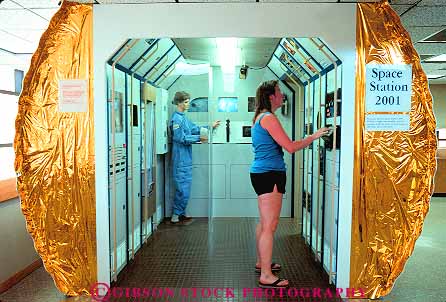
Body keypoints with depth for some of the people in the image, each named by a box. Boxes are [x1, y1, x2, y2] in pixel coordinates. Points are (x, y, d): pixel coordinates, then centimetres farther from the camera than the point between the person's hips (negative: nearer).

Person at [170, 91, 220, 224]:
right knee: (183, 187, -6)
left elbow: (194, 128, 20)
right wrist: (198, 138, -15)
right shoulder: (177, 118, -14)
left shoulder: (183, 117, 16)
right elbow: (180, 138, -19)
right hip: (181, 158, -10)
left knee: (185, 186, 14)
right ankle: (176, 215, 4)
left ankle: (180, 213, 22)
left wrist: (210, 127, 16)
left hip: (186, 158, 10)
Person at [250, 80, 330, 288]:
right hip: (269, 174, -11)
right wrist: (314, 136, -5)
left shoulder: (259, 118, 17)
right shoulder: (269, 118, -13)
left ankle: (261, 263, 31)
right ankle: (266, 276, -3)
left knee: (264, 223, 18)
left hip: (262, 173, 11)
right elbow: (290, 147, -15)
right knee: (270, 225, -8)